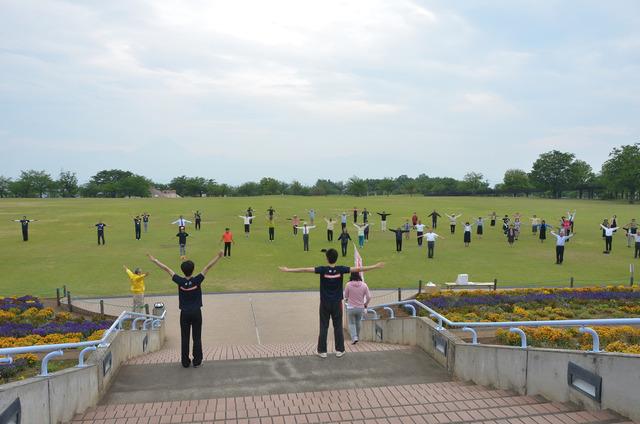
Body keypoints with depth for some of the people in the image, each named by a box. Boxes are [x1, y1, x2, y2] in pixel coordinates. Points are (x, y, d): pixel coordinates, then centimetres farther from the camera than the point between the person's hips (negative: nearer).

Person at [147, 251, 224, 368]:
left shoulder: (180, 281, -10)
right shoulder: (197, 280, -13)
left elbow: (166, 269, -4)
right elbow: (207, 267, -12)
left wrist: (154, 260, 1)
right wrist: (218, 256, -11)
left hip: (184, 313, 1)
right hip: (196, 313, -1)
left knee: (184, 338, 9)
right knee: (197, 338, 6)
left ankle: (185, 362, 15)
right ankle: (197, 362, 11)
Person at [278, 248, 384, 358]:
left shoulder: (323, 269, -13)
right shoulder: (340, 269, -11)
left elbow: (305, 270, -17)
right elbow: (358, 269, -8)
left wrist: (288, 270, -13)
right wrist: (375, 266, -2)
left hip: (324, 303, -1)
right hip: (337, 303, 1)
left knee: (323, 327, 7)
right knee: (338, 327, 10)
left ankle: (322, 351, 12)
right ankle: (339, 350, 16)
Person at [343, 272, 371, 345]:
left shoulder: (348, 284, -13)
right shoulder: (364, 285, -8)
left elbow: (345, 296, -2)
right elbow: (369, 297, -5)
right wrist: (365, 304, 12)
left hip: (351, 308, -2)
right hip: (360, 308, 2)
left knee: (351, 323, 11)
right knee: (358, 323, 21)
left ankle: (354, 338, -6)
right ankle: (357, 337, 32)